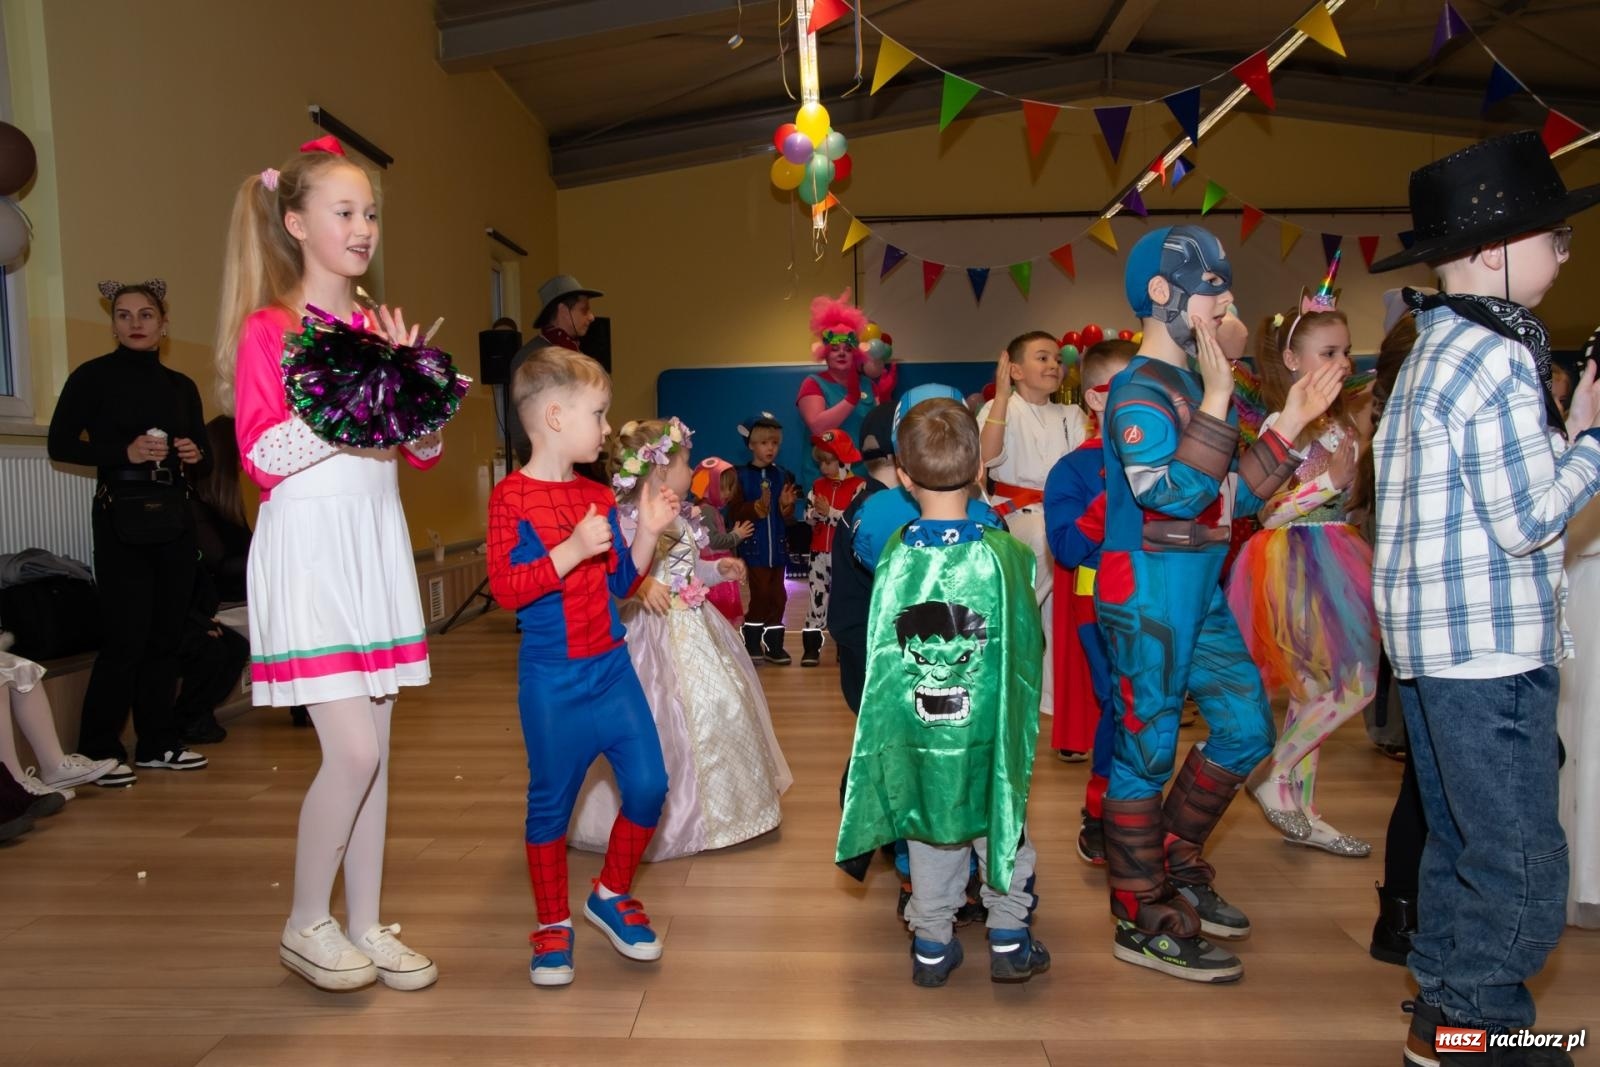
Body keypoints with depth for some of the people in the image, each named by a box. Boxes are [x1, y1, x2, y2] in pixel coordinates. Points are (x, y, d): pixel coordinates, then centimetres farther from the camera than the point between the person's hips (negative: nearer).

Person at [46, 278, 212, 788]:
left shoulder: (181, 385, 12)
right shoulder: (93, 376, -1)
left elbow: (205, 461, 16)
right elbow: (60, 444, -5)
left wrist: (195, 456, -7)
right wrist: (124, 452, -18)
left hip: (174, 517, 5)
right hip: (121, 517, -5)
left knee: (165, 635, 8)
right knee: (125, 637, -6)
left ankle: (159, 742, 18)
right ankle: (98, 751, 6)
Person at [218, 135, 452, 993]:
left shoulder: (378, 327, 12)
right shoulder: (269, 328, -5)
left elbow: (427, 451, 10)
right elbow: (260, 457, -13)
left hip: (375, 543, 6)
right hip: (308, 546, -6)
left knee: (373, 747, 9)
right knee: (353, 750, -9)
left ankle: (366, 924, 22)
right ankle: (306, 924, 15)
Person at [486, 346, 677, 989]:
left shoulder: (599, 497, 10)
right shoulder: (512, 497, -11)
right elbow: (506, 588, -19)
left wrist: (647, 531, 1)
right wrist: (572, 551, -27)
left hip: (612, 668, 6)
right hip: (552, 677, -6)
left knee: (649, 784, 3)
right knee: (551, 802, 7)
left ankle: (611, 895, 26)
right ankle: (553, 925, 26)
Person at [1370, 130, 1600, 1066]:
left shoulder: (1434, 351, 15)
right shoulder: (1494, 357, -15)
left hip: (1434, 635, 10)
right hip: (1489, 642, -10)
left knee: (1461, 841, 20)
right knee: (1522, 865, 1)